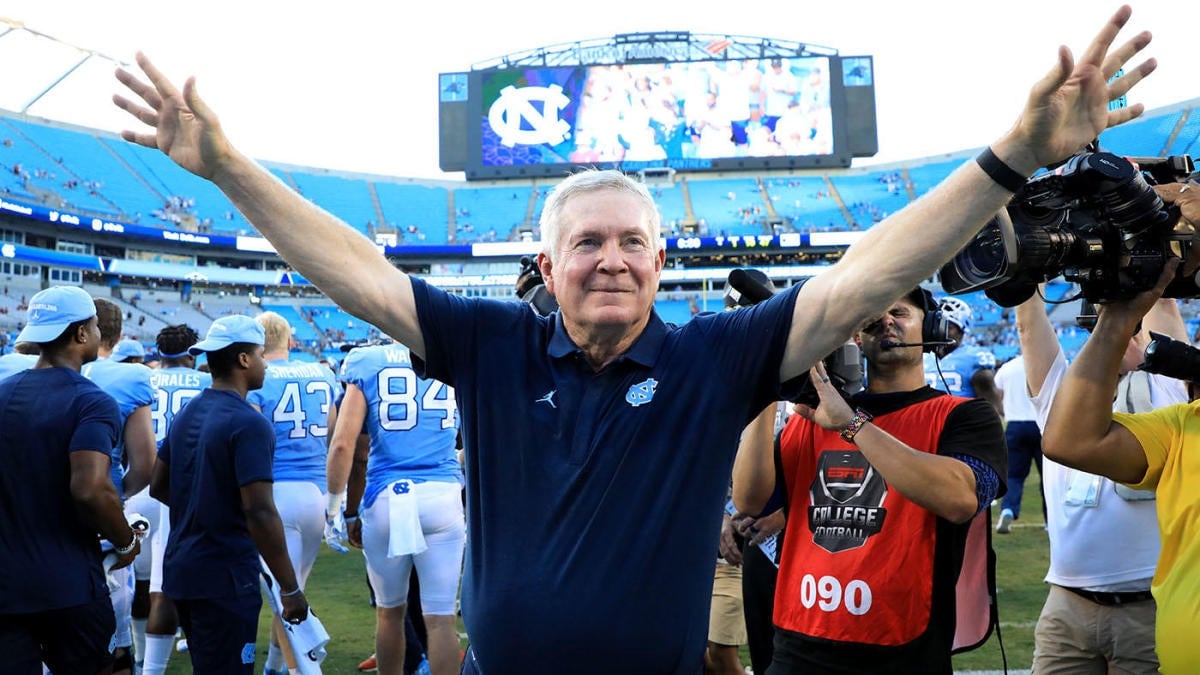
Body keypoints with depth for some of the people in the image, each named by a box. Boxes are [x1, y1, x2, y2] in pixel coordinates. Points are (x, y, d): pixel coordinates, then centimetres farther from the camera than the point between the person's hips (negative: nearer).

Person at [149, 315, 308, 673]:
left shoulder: (186, 413, 9)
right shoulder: (247, 423, -18)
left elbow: (159, 487, 17)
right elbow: (259, 513, -23)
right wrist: (290, 589, -18)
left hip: (180, 567, 9)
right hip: (225, 577, -9)